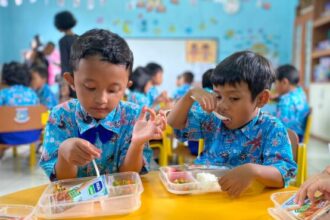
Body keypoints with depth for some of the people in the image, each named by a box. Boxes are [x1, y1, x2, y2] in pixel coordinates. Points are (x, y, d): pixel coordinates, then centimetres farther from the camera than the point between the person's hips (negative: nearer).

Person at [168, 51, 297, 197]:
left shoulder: (271, 130, -7)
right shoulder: (213, 121, 7)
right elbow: (175, 123, 12)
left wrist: (253, 171, -37)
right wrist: (190, 95, -2)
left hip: (243, 199, -3)